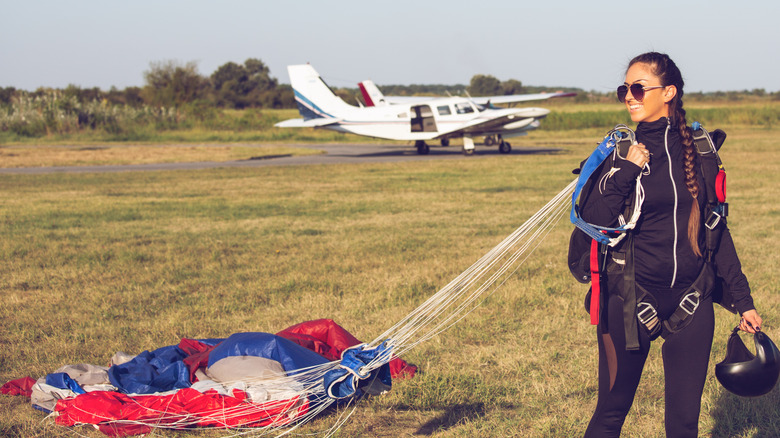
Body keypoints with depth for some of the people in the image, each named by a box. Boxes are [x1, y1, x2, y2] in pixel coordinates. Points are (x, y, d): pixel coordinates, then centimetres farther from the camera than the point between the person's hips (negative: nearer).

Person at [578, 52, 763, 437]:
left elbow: (716, 228, 9)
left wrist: (742, 299, 8)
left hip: (691, 298, 2)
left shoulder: (698, 149, 4)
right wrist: (626, 172, -21)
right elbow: (592, 222, -12)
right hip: (631, 297, -2)